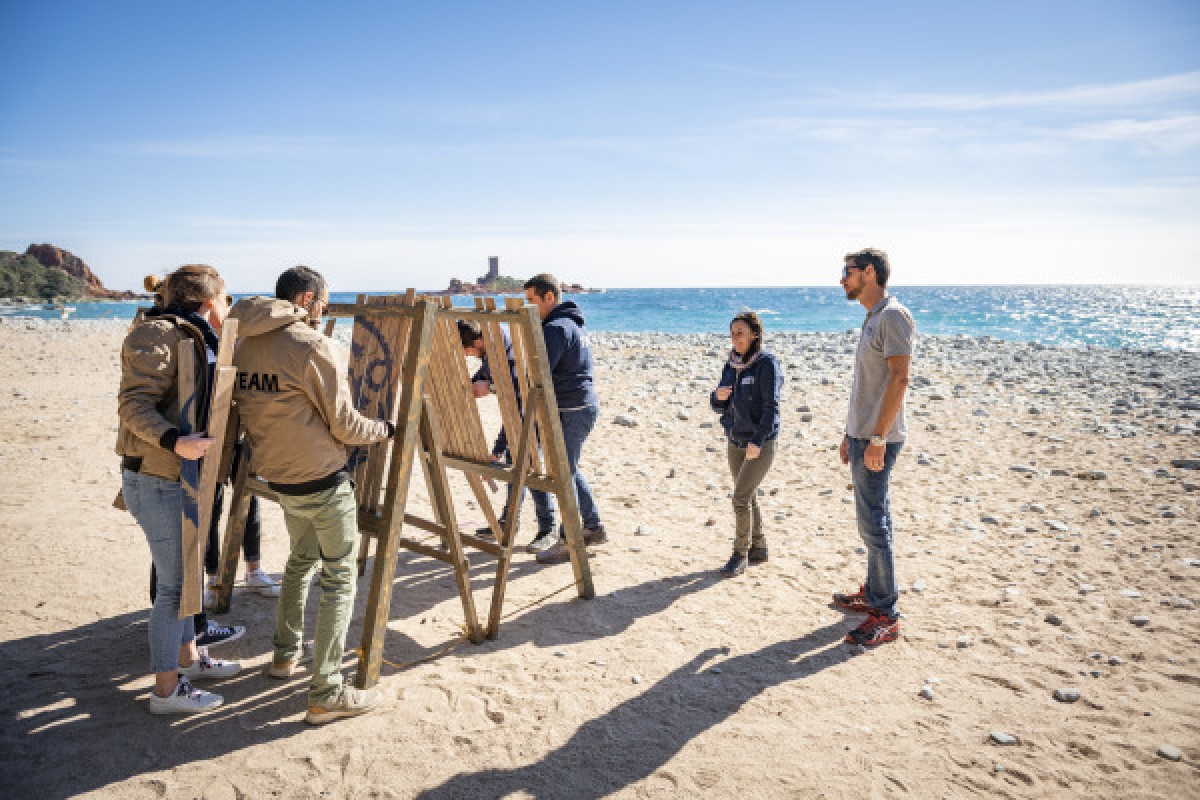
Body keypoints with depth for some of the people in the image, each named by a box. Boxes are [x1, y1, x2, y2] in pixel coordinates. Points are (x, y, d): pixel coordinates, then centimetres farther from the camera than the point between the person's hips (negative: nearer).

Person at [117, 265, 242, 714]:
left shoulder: (200, 340, 14)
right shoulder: (158, 335, -16)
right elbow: (133, 403, -24)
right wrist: (175, 442, -37)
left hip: (186, 476, 10)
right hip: (157, 481, -10)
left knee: (184, 574, 20)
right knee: (173, 584, -1)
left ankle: (188, 657, 36)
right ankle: (166, 690, 11)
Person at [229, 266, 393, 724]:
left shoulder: (245, 347, 4)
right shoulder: (312, 345, -18)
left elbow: (250, 412, 14)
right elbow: (344, 426, -14)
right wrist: (386, 429, 2)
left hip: (279, 479, 8)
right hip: (324, 481, -8)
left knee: (301, 559, 27)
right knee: (340, 577, 1)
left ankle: (286, 654, 38)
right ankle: (327, 694, 2)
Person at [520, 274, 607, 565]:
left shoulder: (556, 329, -18)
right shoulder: (573, 323, 15)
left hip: (573, 412, -10)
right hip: (584, 405, 10)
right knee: (568, 469, 20)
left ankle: (568, 541, 9)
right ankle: (593, 528, 28)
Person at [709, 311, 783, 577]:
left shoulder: (767, 364, -13)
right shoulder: (732, 365, 7)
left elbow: (771, 406, -19)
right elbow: (720, 406, 11)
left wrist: (757, 441, -27)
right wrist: (717, 397, -13)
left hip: (760, 444, -7)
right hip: (735, 441, 7)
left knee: (741, 497, -10)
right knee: (748, 497, 14)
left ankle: (740, 554, 4)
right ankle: (758, 548, 28)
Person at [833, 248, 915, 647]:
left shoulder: (893, 316, -14)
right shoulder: (872, 319, 17)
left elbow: (899, 378, -21)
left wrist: (878, 438, -24)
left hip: (877, 439, -10)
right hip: (862, 435, 10)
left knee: (873, 524, -6)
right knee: (872, 520, 16)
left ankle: (886, 615, 1)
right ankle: (873, 593, 27)